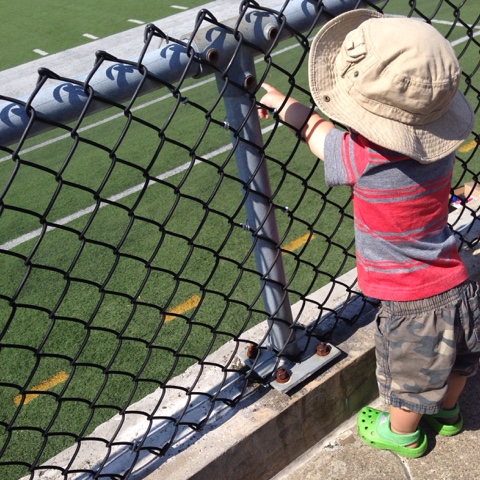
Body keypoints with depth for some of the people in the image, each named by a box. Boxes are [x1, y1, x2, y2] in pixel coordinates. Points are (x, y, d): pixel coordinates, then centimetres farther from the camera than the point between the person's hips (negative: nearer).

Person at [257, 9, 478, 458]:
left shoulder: (367, 159, -33)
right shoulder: (435, 145, -13)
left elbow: (324, 136, -10)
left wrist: (282, 103, 6)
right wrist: (288, 108, 1)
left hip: (412, 307, -6)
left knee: (407, 385, 23)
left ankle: (402, 434, 51)